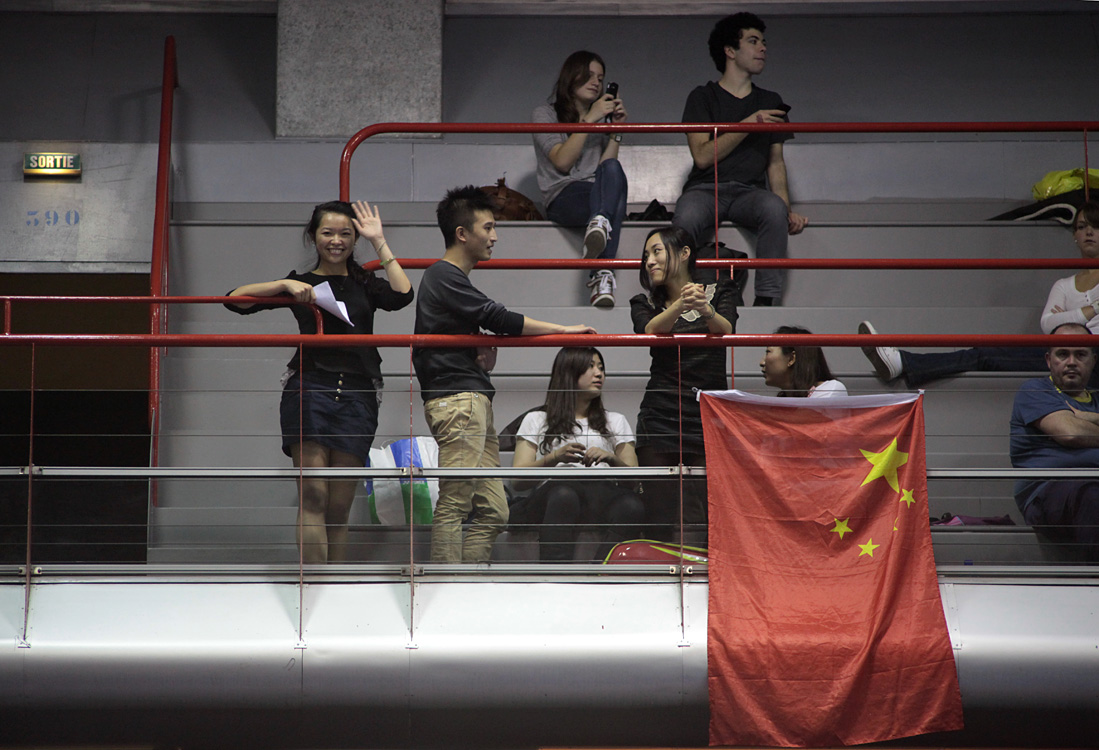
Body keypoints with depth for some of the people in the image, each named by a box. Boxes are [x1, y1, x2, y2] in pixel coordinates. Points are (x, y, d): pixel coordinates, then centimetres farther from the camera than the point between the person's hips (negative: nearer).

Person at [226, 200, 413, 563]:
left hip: (357, 397, 2)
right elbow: (235, 299, 3)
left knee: (339, 508, 4)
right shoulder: (300, 283, 12)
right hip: (309, 390, -2)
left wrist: (379, 242, 1)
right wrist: (286, 285, -9)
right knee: (313, 498, -12)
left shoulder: (364, 284, 16)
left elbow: (402, 295, -6)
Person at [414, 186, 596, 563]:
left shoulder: (450, 278, 24)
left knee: (493, 511, 6)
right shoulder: (443, 277, -7)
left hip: (475, 402, 10)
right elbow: (496, 318, -16)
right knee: (453, 505, -12)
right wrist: (563, 330, -11)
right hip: (458, 399, -10)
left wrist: (482, 357, 8)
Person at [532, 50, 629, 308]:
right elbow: (562, 162, -6)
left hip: (597, 193, 4)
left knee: (612, 170, -34)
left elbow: (607, 166, 11)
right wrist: (589, 120, -9)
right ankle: (603, 273, -58)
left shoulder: (601, 119, 27)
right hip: (563, 197, -4)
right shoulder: (545, 114, 12)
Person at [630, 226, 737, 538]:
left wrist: (706, 310, -34)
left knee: (700, 521, -10)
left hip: (709, 419, -1)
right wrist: (681, 305, -32)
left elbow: (727, 330, -11)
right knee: (661, 522, -5)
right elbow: (650, 330, -12)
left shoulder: (719, 291, 10)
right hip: (661, 419, 1)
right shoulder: (645, 303, 12)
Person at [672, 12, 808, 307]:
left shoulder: (771, 102, 20)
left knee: (774, 208, -35)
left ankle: (766, 302, -35)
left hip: (749, 191, 2)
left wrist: (787, 208, 1)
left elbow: (776, 161, 19)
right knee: (687, 218, -39)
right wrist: (750, 124, -11)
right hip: (705, 189, -2)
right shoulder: (703, 97, 8)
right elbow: (703, 156, -5)